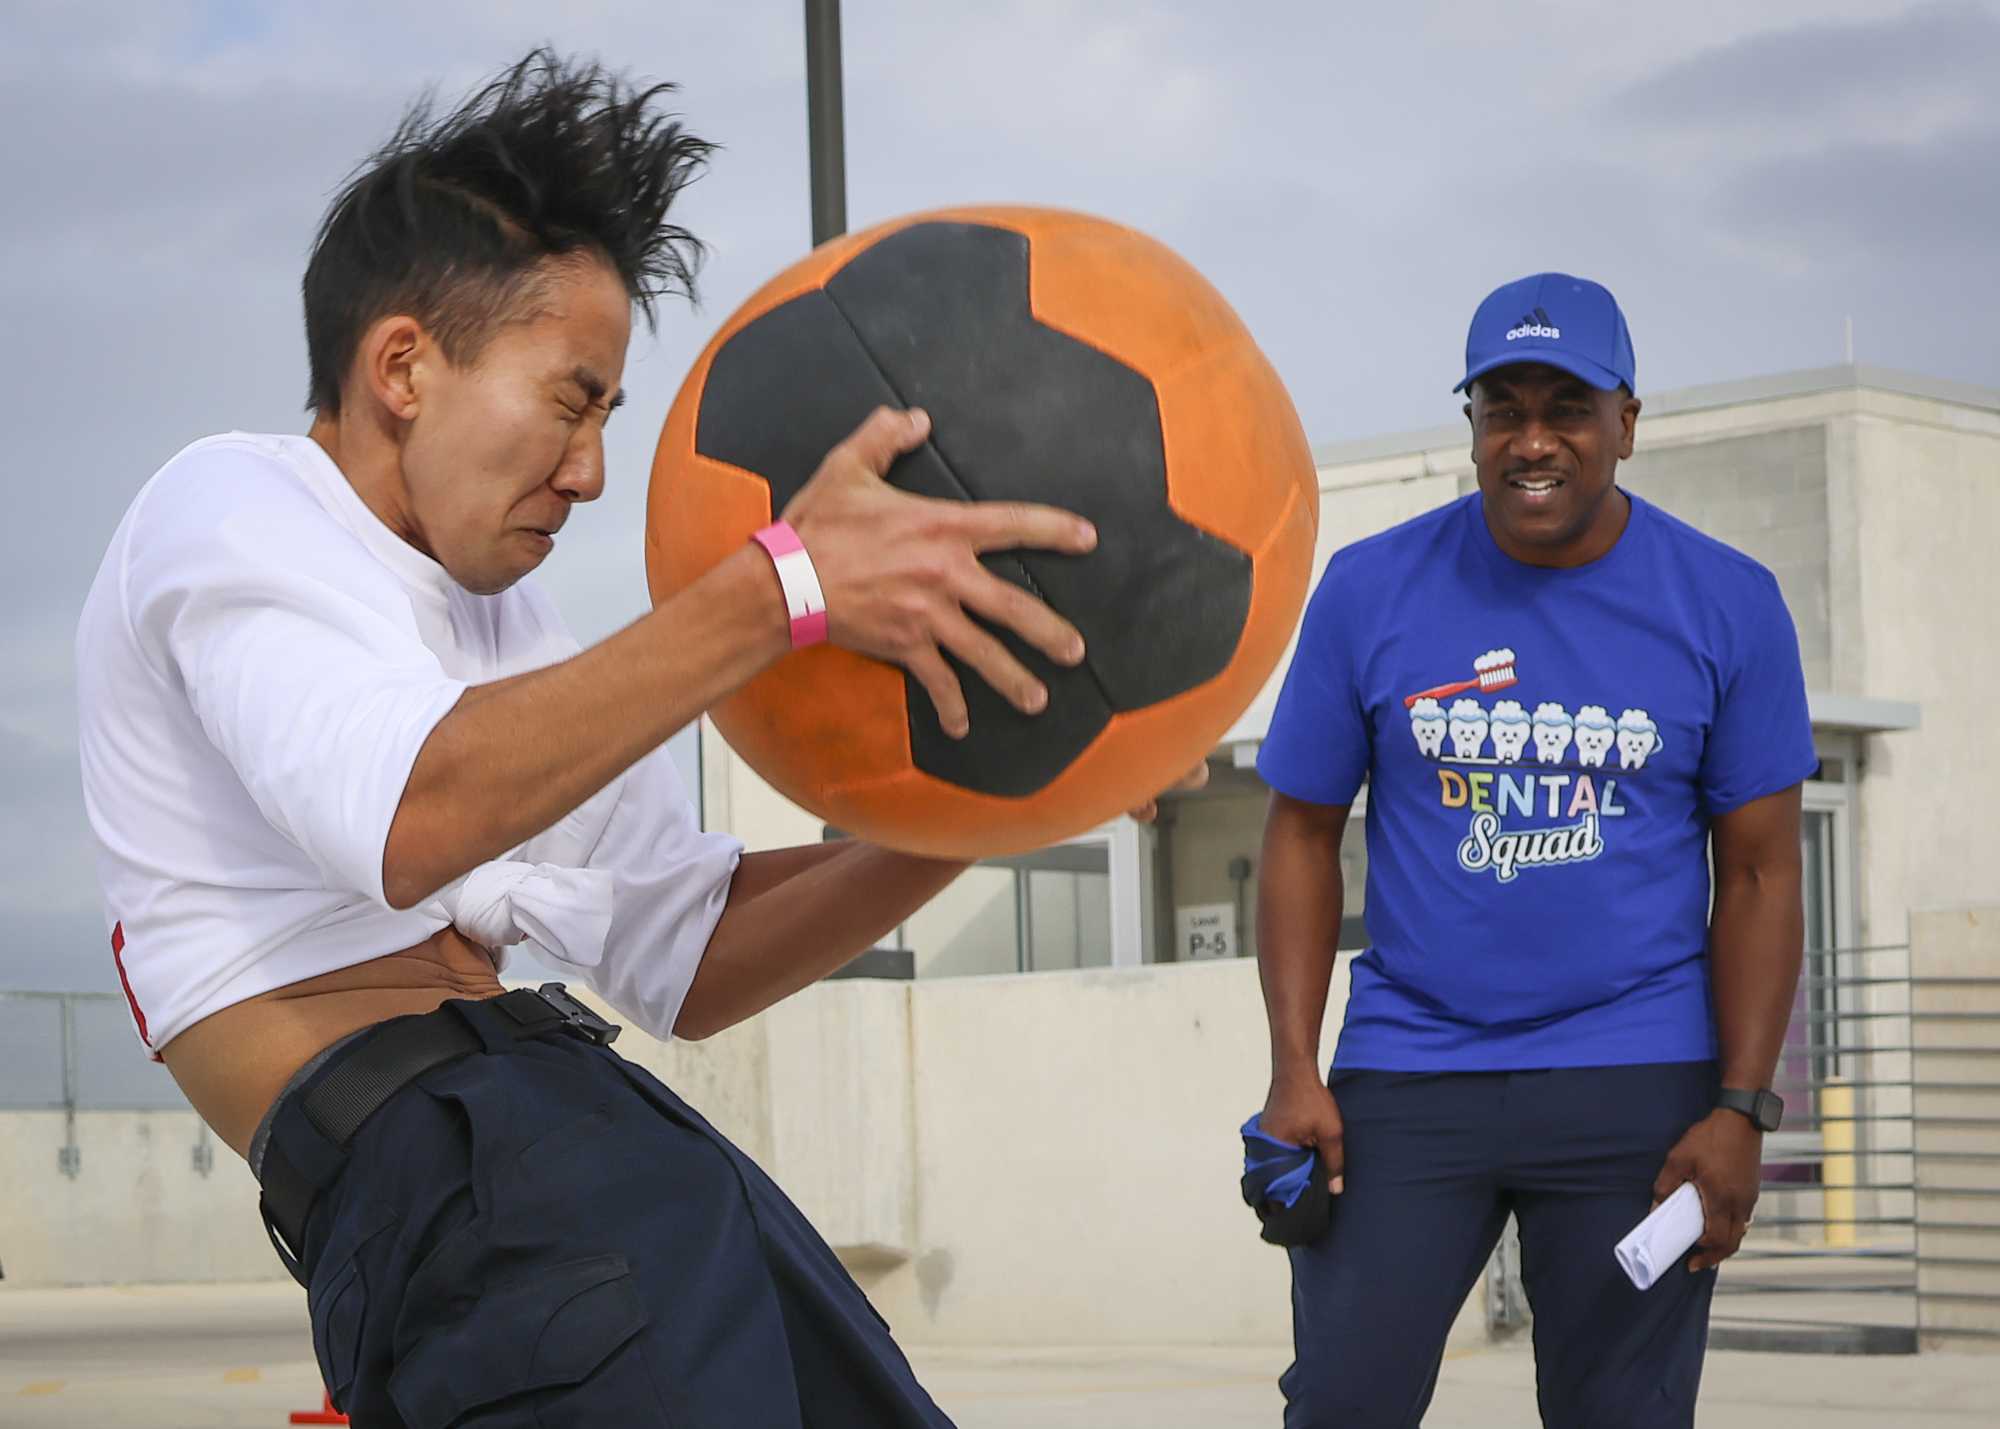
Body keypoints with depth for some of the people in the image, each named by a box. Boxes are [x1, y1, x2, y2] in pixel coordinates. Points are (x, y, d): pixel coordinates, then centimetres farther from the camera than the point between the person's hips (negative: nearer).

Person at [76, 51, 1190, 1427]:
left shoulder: (500, 617, 27)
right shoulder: (235, 508, -1)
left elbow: (687, 957, 22)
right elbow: (406, 822, -21)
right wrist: (781, 587, -25)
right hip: (410, 1148, -9)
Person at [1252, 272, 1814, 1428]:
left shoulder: (1727, 604, 0)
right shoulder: (1371, 589, 1)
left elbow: (1759, 875, 1)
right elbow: (1304, 833, 5)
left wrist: (1741, 1111, -7)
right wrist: (1295, 1069, -5)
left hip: (1635, 1092, 0)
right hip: (1407, 1077, 1)